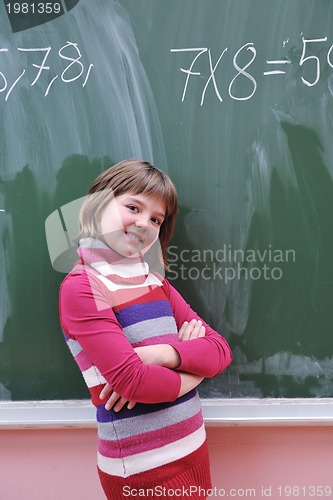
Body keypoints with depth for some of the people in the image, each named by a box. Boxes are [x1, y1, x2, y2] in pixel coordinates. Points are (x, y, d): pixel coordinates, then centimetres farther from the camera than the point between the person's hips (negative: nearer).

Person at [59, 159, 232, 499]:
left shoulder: (155, 282, 5)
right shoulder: (81, 288, -15)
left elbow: (220, 351, -1)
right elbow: (133, 382, -23)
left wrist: (161, 354, -19)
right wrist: (193, 370, -7)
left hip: (194, 448, 6)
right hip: (143, 470, -6)